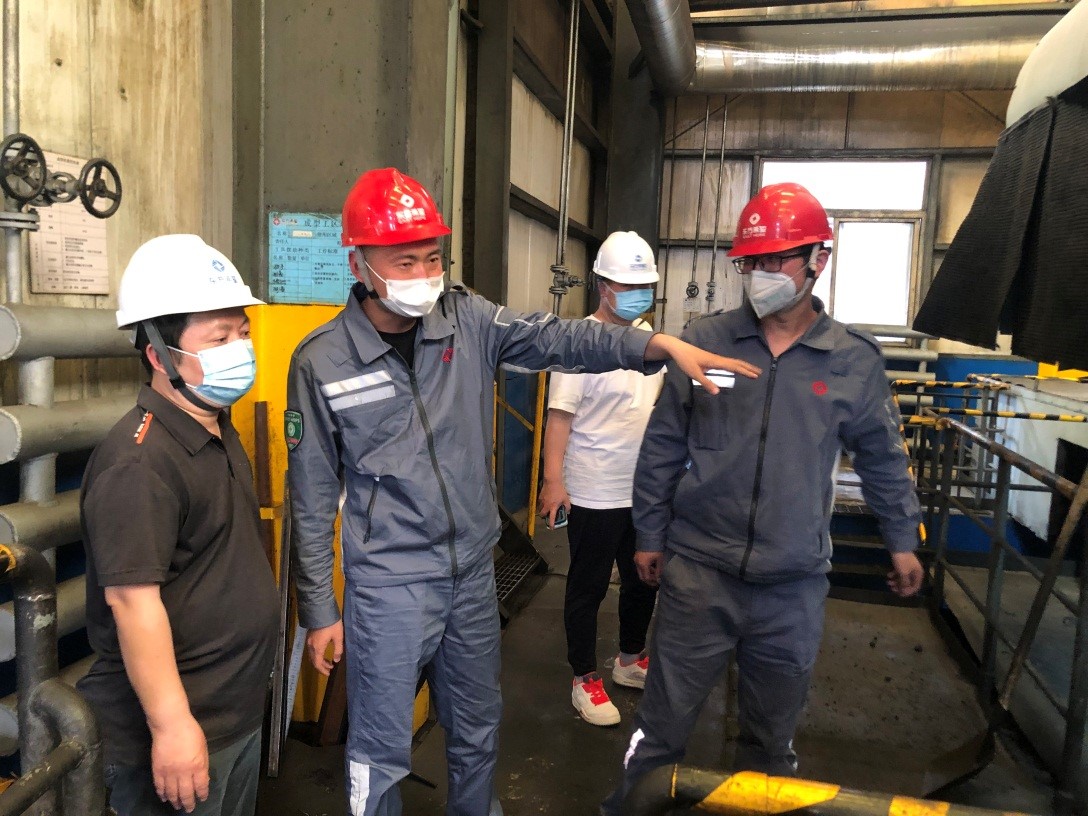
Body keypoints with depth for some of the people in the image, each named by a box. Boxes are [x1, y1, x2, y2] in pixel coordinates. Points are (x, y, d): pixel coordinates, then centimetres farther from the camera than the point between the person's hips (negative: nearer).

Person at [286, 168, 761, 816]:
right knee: (382, 751, 11)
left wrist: (662, 344, -26)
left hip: (474, 570, 4)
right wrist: (320, 610, -3)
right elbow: (314, 496, -5)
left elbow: (558, 339, -11)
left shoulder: (468, 319, -4)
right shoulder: (321, 362, -11)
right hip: (387, 586, -3)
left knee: (478, 734, 22)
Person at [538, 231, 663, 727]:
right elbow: (560, 416, -21)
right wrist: (553, 480, -26)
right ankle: (585, 681, 24)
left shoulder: (645, 334, 7)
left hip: (645, 488, 8)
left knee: (643, 580, 21)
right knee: (587, 589, 7)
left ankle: (630, 661, 42)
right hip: (595, 494, -8)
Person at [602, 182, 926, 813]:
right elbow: (663, 448, 2)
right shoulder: (705, 341, -3)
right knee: (664, 723, 9)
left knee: (773, 735, 19)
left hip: (795, 585, 1)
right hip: (698, 571, -1)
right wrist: (650, 535, 5)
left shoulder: (856, 360, 0)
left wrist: (903, 540, 18)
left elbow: (883, 459, 13)